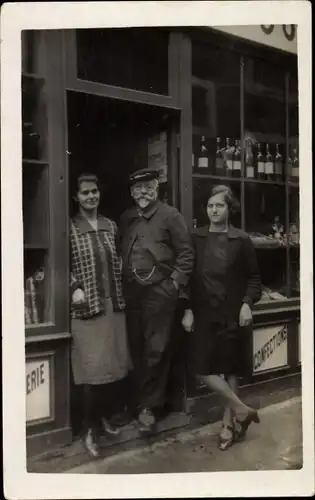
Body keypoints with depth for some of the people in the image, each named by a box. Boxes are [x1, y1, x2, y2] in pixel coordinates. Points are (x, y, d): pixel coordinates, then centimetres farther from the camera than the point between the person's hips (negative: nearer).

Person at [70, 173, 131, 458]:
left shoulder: (111, 226, 10)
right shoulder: (70, 228, -5)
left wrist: (122, 287, 5)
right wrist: (75, 288, -17)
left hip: (114, 304, 5)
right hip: (87, 307, -5)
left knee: (112, 365, 10)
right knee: (94, 369, -2)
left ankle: (105, 416, 30)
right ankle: (91, 429, 14)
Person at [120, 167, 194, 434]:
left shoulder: (170, 215, 0)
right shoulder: (126, 219, 14)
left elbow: (186, 253, -3)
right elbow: (120, 254, 16)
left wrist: (176, 282, -10)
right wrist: (121, 284, 7)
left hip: (159, 291, -4)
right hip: (131, 292, 4)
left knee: (156, 351, 0)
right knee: (136, 349, 10)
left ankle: (149, 407, 12)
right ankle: (136, 402, 24)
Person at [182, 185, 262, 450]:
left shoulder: (241, 240, -2)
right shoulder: (196, 238, 2)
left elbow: (254, 277, 3)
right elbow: (188, 275, 4)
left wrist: (247, 303, -12)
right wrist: (188, 309, -2)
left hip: (233, 314, -1)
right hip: (204, 313, 2)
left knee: (231, 368, 7)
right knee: (204, 368, -3)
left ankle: (229, 421, 24)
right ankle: (242, 409, 14)